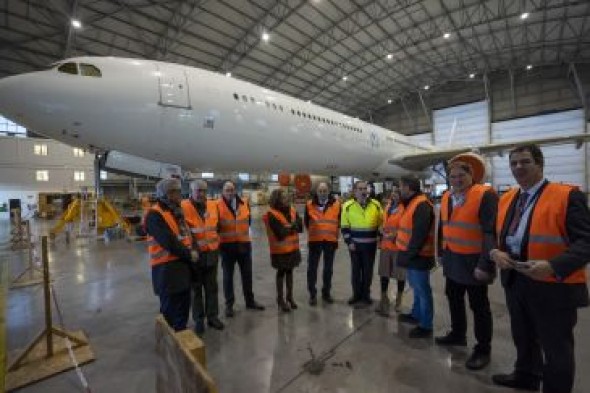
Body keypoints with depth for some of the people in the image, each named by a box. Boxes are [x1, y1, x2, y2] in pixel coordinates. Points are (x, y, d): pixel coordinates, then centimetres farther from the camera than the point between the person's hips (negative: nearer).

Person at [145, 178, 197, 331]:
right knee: (169, 307, 4)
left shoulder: (177, 211, 13)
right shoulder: (154, 215, -14)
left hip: (183, 264, 8)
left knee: (184, 303, 18)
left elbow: (187, 233, 13)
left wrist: (192, 251, -4)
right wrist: (189, 254, -14)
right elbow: (169, 242, -22)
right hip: (166, 267, -8)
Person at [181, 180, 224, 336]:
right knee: (196, 289, 11)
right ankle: (198, 319, 26)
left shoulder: (213, 205, 4)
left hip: (212, 253, 4)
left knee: (212, 287, 15)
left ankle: (212, 316, 30)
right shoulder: (183, 207, -12)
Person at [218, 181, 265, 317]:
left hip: (244, 244, 4)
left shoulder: (244, 204, 3)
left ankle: (250, 301, 31)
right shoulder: (218, 206, -10)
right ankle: (229, 304, 25)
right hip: (227, 245, -3)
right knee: (228, 276, 9)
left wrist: (243, 232, 9)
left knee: (247, 274, 14)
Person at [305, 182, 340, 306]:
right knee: (312, 268, 2)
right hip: (314, 240, -1)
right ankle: (312, 294, 16)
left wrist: (334, 233, 9)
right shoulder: (309, 205, -2)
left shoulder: (336, 204, -2)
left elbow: (339, 222, 11)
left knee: (328, 268, 12)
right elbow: (306, 221, 11)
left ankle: (326, 293, 28)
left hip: (331, 241, 1)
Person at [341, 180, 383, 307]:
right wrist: (349, 242, -7)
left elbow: (381, 224, 9)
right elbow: (344, 226, -1)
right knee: (356, 270, 10)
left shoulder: (376, 205, -1)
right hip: (355, 244, -1)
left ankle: (365, 296, 26)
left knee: (368, 271, 10)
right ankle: (357, 295, 25)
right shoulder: (348, 206, -6)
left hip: (370, 244, 1)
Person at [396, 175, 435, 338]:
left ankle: (426, 326, 14)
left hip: (418, 256, -10)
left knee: (422, 290, 2)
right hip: (412, 255, 10)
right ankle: (416, 314, 37)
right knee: (417, 287, 22)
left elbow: (419, 234, -26)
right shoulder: (412, 203, 12)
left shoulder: (422, 205, -21)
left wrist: (409, 254, -21)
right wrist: (402, 245, 13)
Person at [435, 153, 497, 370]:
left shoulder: (486, 195, -16)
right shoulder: (447, 197, 6)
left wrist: (485, 264, -23)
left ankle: (483, 349, 27)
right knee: (454, 299, 21)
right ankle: (457, 334, 41)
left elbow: (491, 232, -21)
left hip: (473, 262, -7)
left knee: (479, 306, 9)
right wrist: (442, 253, 15)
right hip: (452, 260, 7)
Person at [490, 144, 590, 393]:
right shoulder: (506, 199, 6)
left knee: (556, 347, 12)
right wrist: (496, 253, -8)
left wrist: (553, 267, -31)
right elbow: (496, 234, 12)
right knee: (523, 337, 26)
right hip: (515, 282, 6)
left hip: (554, 286, -6)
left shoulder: (568, 196, -13)